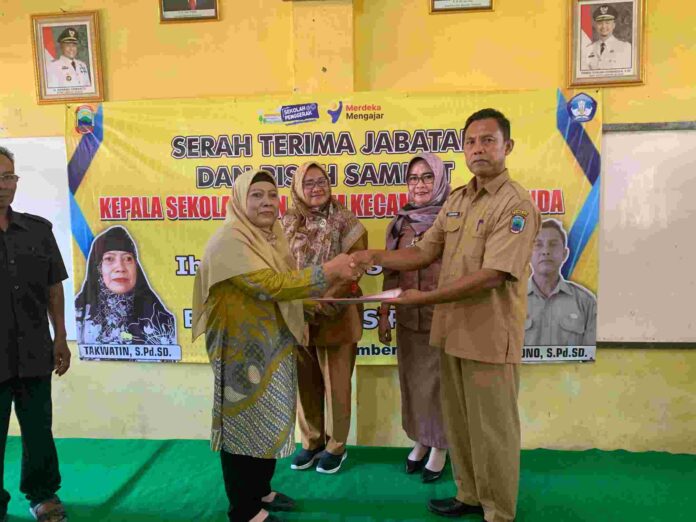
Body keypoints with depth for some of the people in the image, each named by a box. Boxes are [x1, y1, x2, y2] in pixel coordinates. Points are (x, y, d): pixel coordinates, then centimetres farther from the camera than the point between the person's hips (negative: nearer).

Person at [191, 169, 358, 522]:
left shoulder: (270, 237, 10)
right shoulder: (230, 240, -19)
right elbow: (269, 285, -28)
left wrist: (335, 279, 0)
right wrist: (327, 270, -24)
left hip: (274, 344, 9)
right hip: (243, 348, -9)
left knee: (269, 419, 19)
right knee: (245, 422, 5)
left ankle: (261, 492, 39)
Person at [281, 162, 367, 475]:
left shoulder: (345, 221, -3)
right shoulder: (287, 224, 5)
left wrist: (328, 300, -21)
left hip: (336, 314, -3)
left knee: (336, 382, 7)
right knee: (305, 382, 14)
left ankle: (336, 446, 27)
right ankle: (311, 442, 34)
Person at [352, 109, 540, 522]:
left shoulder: (516, 205, -15)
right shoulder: (456, 200, 10)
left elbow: (491, 275, -23)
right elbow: (424, 253, 10)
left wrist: (425, 298, -22)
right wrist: (375, 257, -3)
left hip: (490, 336, -7)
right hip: (453, 330, 7)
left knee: (492, 431, 9)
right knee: (458, 423, 20)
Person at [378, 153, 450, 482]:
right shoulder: (400, 223, 5)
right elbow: (390, 272, 10)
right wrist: (384, 314, 9)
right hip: (407, 318, 4)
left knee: (438, 382, 7)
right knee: (412, 381, 15)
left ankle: (439, 447, 29)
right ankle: (420, 441, 36)